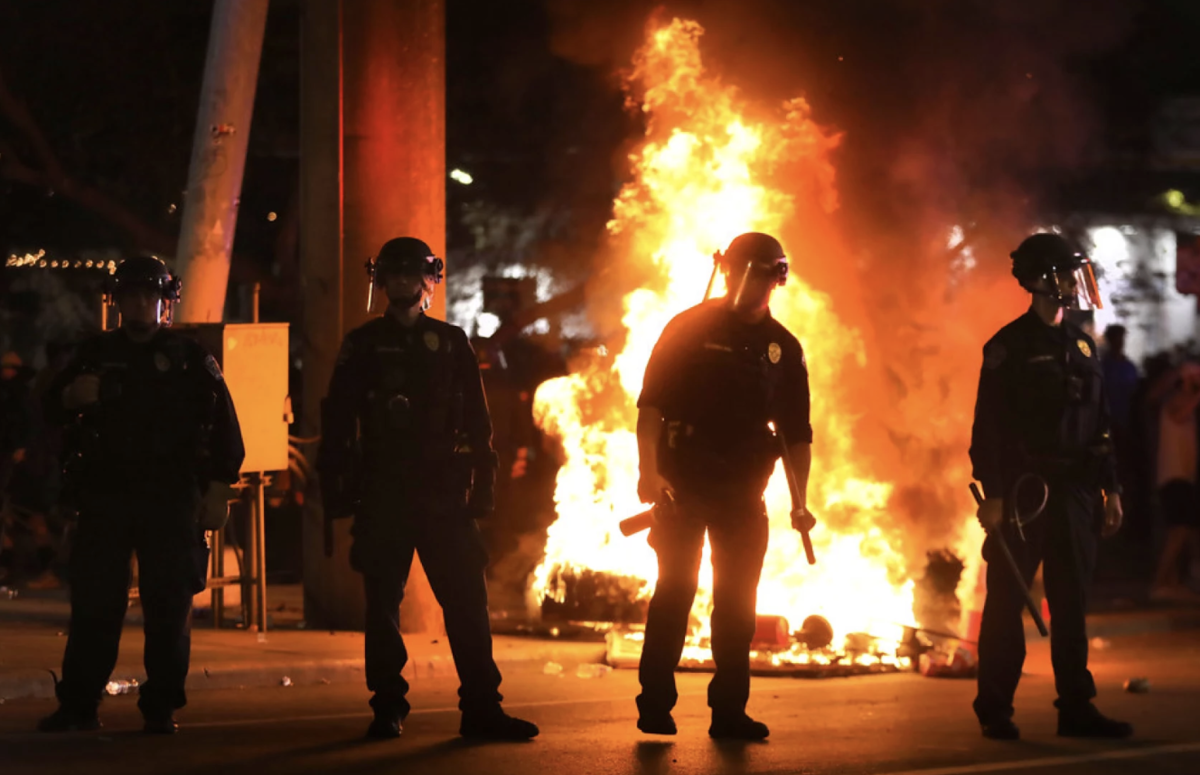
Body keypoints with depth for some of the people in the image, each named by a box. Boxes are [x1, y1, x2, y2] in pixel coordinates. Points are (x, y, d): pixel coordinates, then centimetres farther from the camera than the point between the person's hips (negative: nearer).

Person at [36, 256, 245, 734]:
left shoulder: (191, 360, 6)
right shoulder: (96, 355, 12)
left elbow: (224, 430, 5)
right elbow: (51, 412, 14)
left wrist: (218, 492, -3)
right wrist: (71, 397, -9)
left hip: (170, 502, -1)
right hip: (105, 497, 2)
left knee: (169, 606, -3)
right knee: (93, 604, -2)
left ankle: (161, 706, 4)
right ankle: (77, 704, 2)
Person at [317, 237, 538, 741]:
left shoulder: (452, 344, 9)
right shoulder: (363, 345, 7)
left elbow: (477, 425, 10)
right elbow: (336, 425, 6)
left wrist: (482, 487, 2)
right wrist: (335, 491, -1)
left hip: (443, 494, 1)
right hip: (382, 496, 0)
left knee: (467, 600, -3)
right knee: (383, 605, 2)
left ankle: (481, 709, 0)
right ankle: (388, 709, 9)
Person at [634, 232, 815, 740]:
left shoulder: (783, 348, 9)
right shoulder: (690, 328, -1)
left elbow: (797, 432, 11)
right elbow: (651, 403, -5)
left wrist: (800, 503, 5)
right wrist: (649, 471, -16)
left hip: (743, 491, 3)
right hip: (681, 484, -3)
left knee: (737, 602, 3)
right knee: (674, 592, -5)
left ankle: (729, 711, 8)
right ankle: (655, 707, 1)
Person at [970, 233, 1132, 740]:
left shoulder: (1082, 345, 14)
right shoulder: (1010, 346, -6)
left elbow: (1099, 425, 16)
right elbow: (988, 426, -10)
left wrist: (1110, 489, 11)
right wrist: (993, 494, -16)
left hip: (1073, 492, 6)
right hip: (1024, 492, -6)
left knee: (1071, 603, 7)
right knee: (1007, 603, -1)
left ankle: (1076, 708, 11)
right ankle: (995, 711, 5)